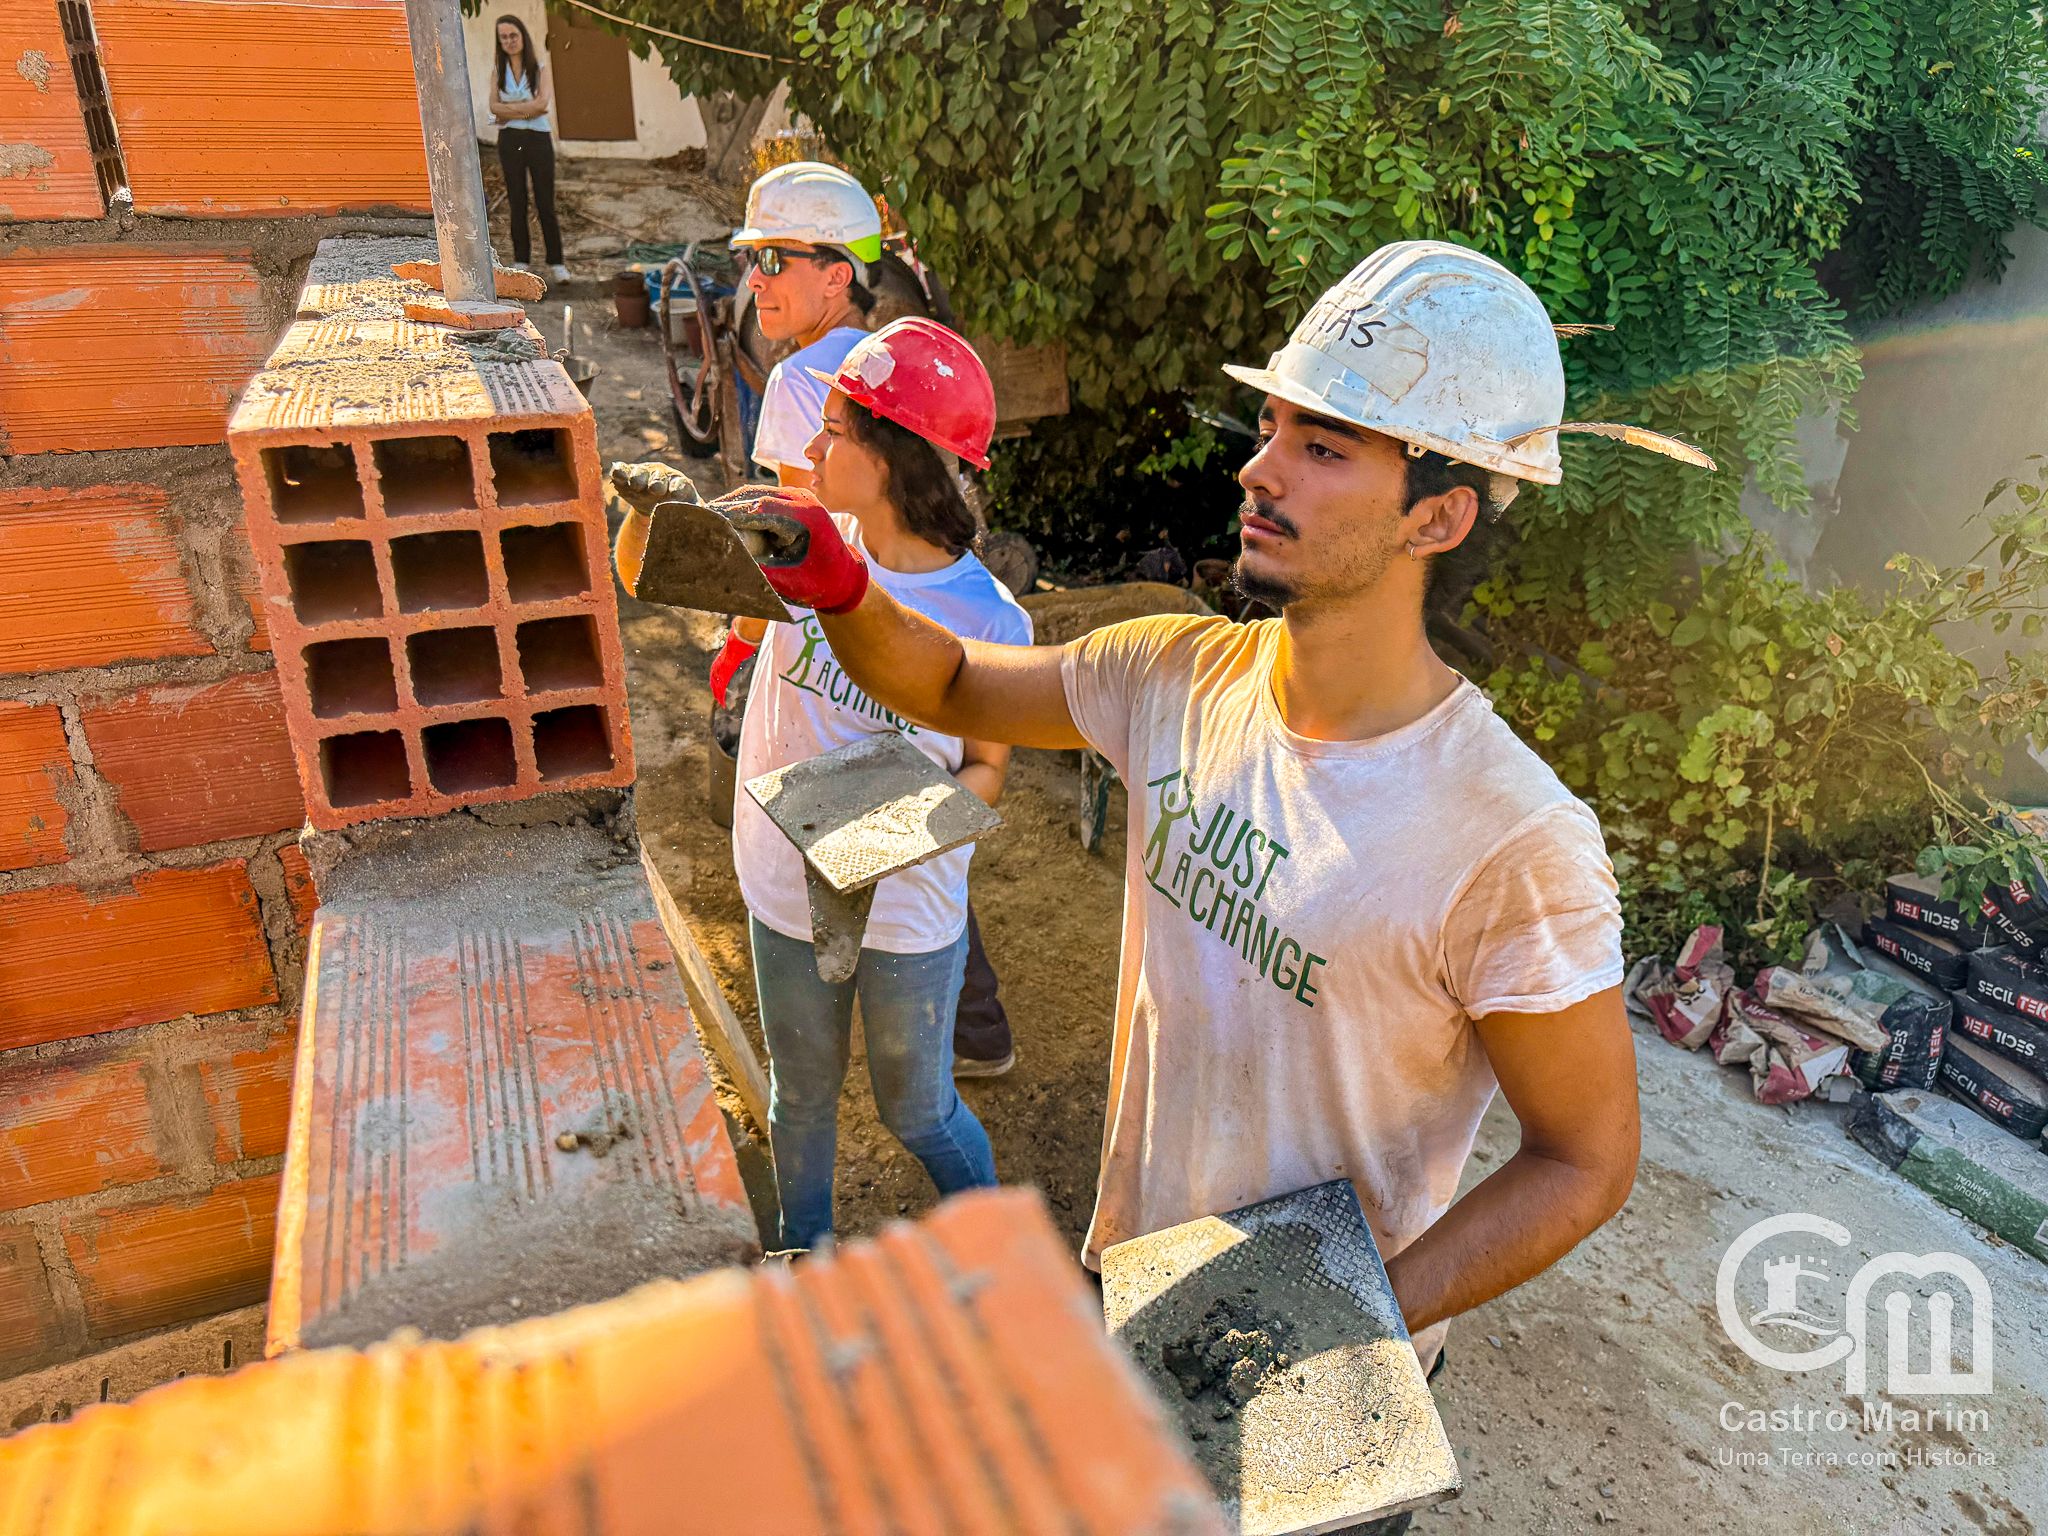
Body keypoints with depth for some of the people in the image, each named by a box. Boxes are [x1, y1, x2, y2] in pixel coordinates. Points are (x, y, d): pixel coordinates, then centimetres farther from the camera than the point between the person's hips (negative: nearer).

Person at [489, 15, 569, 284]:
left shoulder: (540, 68, 3)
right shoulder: (497, 69, 8)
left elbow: (543, 103, -12)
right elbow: (494, 107, -4)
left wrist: (510, 109, -9)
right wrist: (527, 108, -13)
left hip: (538, 139, -2)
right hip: (510, 140, 2)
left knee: (545, 202, -2)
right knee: (516, 203, 4)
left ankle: (555, 263, 3)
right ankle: (521, 261, 10)